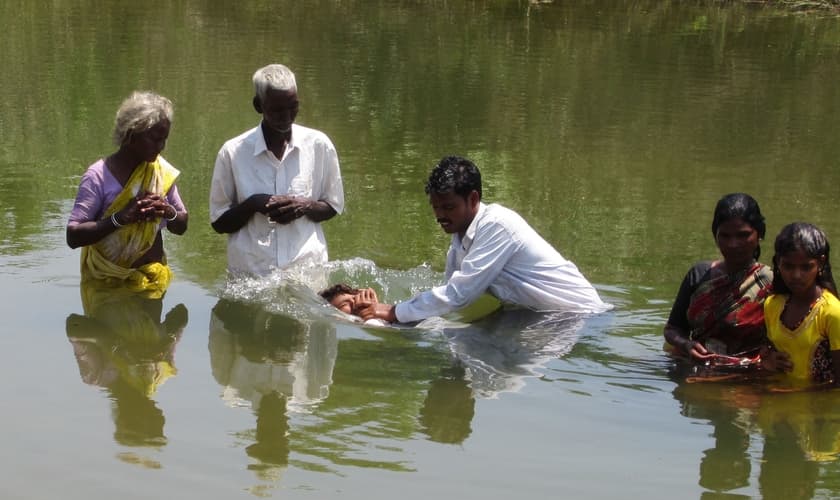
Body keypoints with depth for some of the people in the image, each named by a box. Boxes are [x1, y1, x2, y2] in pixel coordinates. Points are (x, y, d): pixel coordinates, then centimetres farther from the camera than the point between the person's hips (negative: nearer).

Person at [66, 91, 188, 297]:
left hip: (153, 280, 5)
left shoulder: (161, 170, 0)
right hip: (110, 285, -5)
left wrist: (169, 212, -14)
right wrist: (121, 217, -31)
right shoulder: (99, 176, -15)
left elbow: (181, 226, 9)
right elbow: (73, 237, -20)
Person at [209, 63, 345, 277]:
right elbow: (219, 222, 6)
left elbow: (333, 206, 14)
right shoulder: (232, 152, 0)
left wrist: (307, 206, -7)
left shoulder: (318, 145, 4)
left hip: (308, 268, 1)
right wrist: (253, 205, -13)